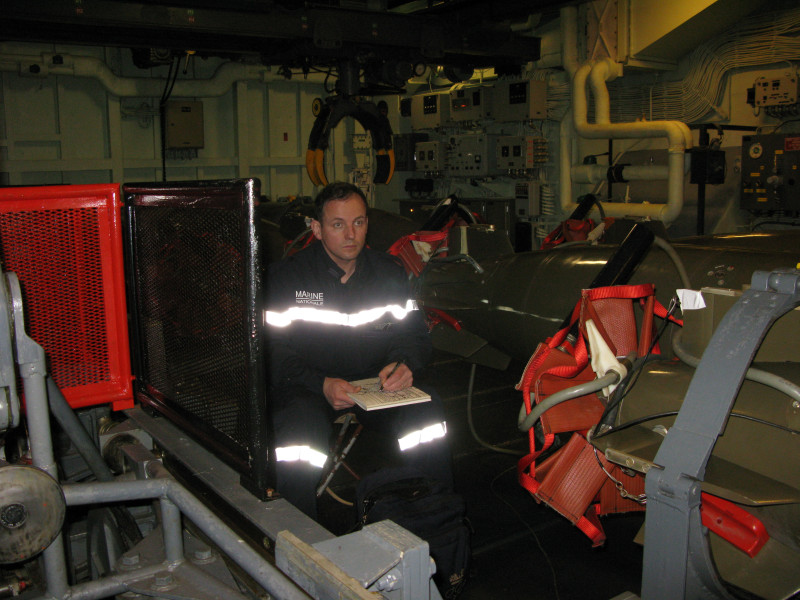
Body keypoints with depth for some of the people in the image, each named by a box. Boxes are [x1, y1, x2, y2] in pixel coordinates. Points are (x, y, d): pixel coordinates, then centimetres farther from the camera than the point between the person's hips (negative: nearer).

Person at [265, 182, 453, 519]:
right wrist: (321, 384, -26)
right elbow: (272, 350, -9)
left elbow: (414, 333, 12)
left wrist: (405, 364, -13)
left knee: (427, 408, -24)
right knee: (299, 425, -35)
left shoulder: (390, 272, 8)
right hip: (307, 389, -3)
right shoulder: (285, 277, -4)